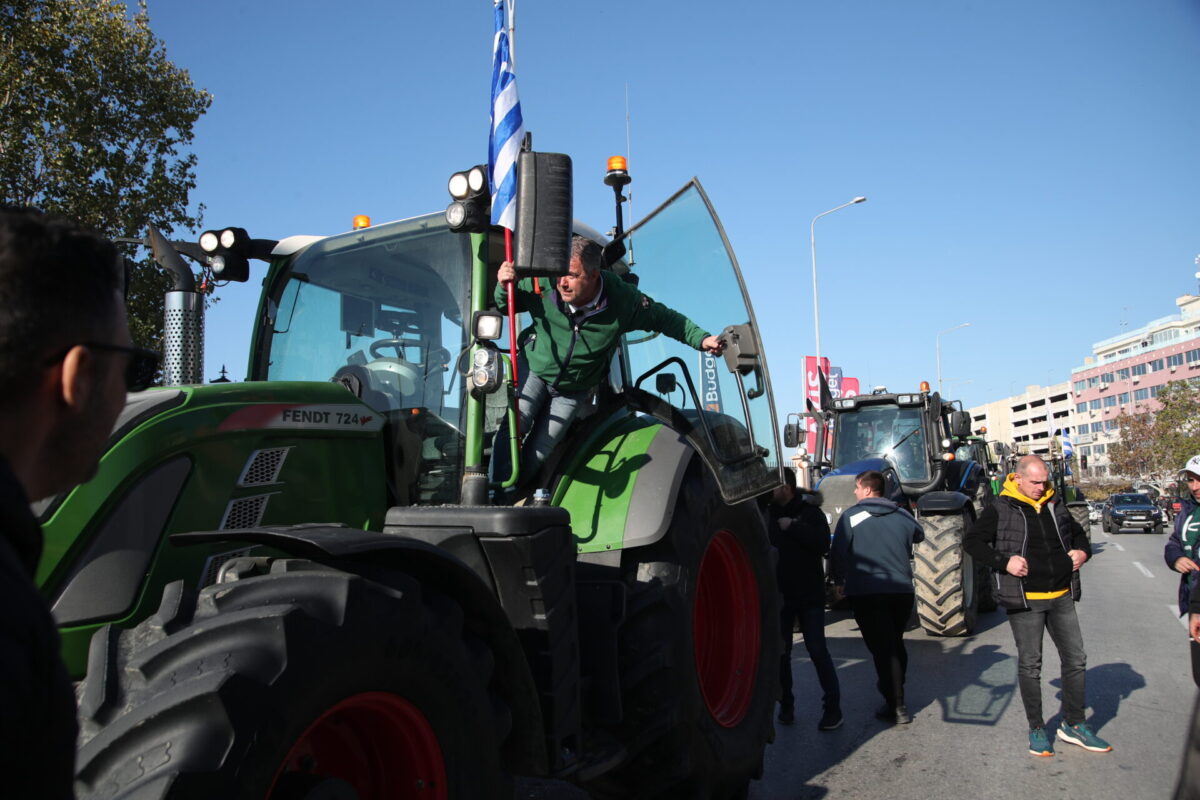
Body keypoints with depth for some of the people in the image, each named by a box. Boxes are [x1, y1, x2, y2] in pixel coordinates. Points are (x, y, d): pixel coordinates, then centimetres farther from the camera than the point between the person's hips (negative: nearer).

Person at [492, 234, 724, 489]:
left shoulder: (623, 299, -24)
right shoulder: (543, 285, -25)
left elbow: (665, 319, -7)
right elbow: (507, 305, -6)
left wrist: (702, 339, -15)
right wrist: (504, 287, -29)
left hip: (573, 390, 0)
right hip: (533, 370, 0)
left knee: (538, 453, 0)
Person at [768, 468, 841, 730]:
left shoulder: (810, 512, -6)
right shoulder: (768, 513, 4)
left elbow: (823, 543, -20)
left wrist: (793, 526, -21)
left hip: (809, 595, -4)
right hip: (779, 595, 4)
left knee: (817, 650, -1)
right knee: (780, 653, 9)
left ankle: (832, 707, 12)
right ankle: (785, 705, 23)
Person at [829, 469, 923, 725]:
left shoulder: (851, 516, -6)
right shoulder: (901, 515, 6)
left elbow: (839, 552, -7)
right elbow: (919, 536, 26)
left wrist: (839, 581, 9)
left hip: (866, 592, -4)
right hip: (902, 590, 5)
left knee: (882, 648, -1)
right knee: (896, 644, 21)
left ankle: (896, 707, -2)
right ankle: (894, 693, 33)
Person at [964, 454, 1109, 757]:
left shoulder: (1054, 506, 9)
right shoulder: (1000, 510, -7)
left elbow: (1078, 532, 26)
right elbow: (972, 541, -9)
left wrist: (1083, 551, 5)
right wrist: (1004, 562, -20)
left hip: (1061, 598, 5)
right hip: (1025, 601, -5)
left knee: (1075, 660, 10)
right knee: (1029, 665, 4)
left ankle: (1073, 724, 27)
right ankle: (1036, 728, 18)